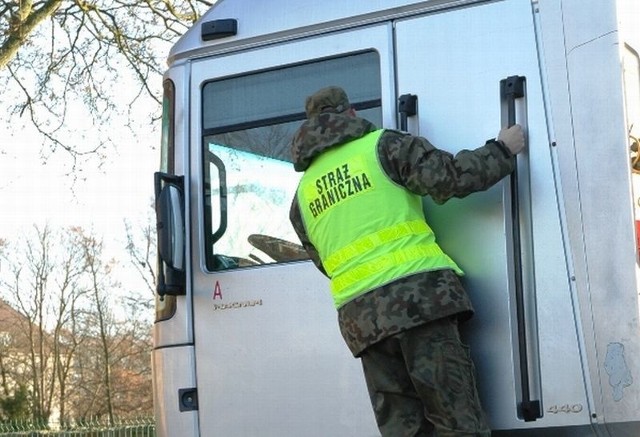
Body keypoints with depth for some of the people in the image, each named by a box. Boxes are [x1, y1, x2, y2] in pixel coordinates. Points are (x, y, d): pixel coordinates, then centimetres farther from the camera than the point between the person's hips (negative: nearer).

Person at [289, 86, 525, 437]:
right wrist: (502, 150, 10)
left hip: (359, 317, 5)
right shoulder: (381, 145, 6)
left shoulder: (304, 192, 21)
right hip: (419, 296, -4)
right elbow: (448, 176, -5)